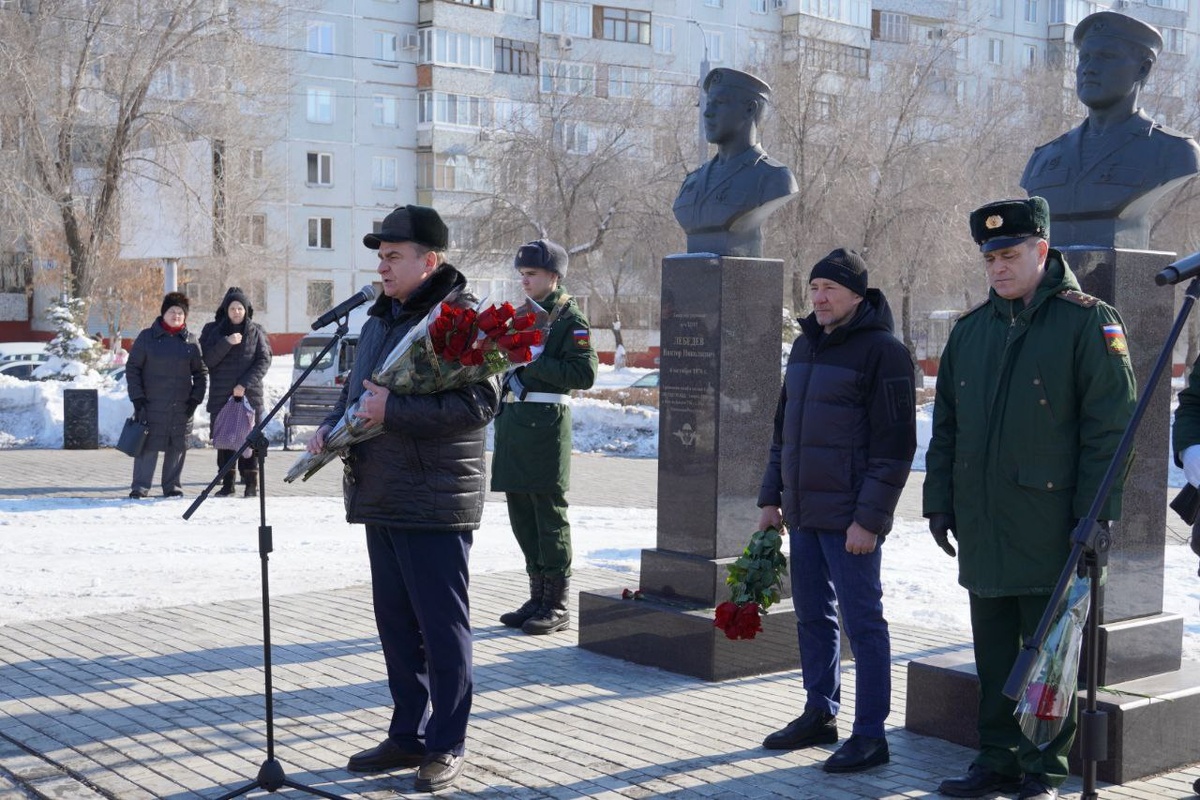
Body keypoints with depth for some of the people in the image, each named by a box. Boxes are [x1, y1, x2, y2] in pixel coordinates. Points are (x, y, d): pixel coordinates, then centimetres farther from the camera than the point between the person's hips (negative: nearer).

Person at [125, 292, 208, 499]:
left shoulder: (191, 340, 7)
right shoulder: (147, 337, 1)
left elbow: (201, 372, 12)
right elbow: (132, 368, 3)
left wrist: (196, 398, 2)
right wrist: (137, 398, -5)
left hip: (182, 408, 2)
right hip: (152, 406, -2)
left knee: (178, 447, 6)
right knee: (148, 446, -3)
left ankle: (173, 487, 17)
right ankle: (139, 488, 5)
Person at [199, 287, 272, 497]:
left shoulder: (256, 332, 5)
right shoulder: (213, 330, 7)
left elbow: (264, 361, -1)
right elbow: (208, 359, -2)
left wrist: (245, 384, -11)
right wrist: (227, 343, -16)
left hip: (249, 395, -1)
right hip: (221, 396, 1)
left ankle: (251, 482, 3)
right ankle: (227, 483, 8)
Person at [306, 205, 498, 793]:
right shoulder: (379, 319, 16)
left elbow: (479, 403, -23)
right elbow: (356, 389, 27)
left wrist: (392, 411, -24)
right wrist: (332, 425, 7)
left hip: (437, 502, -9)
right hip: (382, 500, 9)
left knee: (441, 624, 0)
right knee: (395, 623, 15)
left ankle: (447, 746, 11)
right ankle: (408, 735, 27)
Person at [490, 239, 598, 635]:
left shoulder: (571, 318, -5)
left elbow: (584, 374, -16)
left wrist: (535, 362, -17)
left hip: (545, 422, -8)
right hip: (512, 420, 8)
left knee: (549, 514, -4)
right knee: (521, 513, 11)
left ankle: (558, 605, 3)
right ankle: (538, 596, 21)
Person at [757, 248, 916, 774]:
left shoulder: (882, 352, -11)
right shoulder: (806, 346, 14)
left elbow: (894, 445, -15)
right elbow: (783, 429, 21)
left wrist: (869, 518, -18)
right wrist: (771, 498, 17)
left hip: (850, 518, -8)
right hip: (803, 513, 8)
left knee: (863, 622, -3)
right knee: (813, 618, 15)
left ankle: (870, 735, 3)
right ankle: (820, 715, 28)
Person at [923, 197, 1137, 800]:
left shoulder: (1087, 322, -6)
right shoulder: (971, 328, 13)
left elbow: (1110, 427, -10)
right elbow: (945, 426, 17)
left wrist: (1093, 516, -14)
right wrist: (939, 502, 11)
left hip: (1049, 525, -6)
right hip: (981, 527, 6)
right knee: (993, 653, 13)